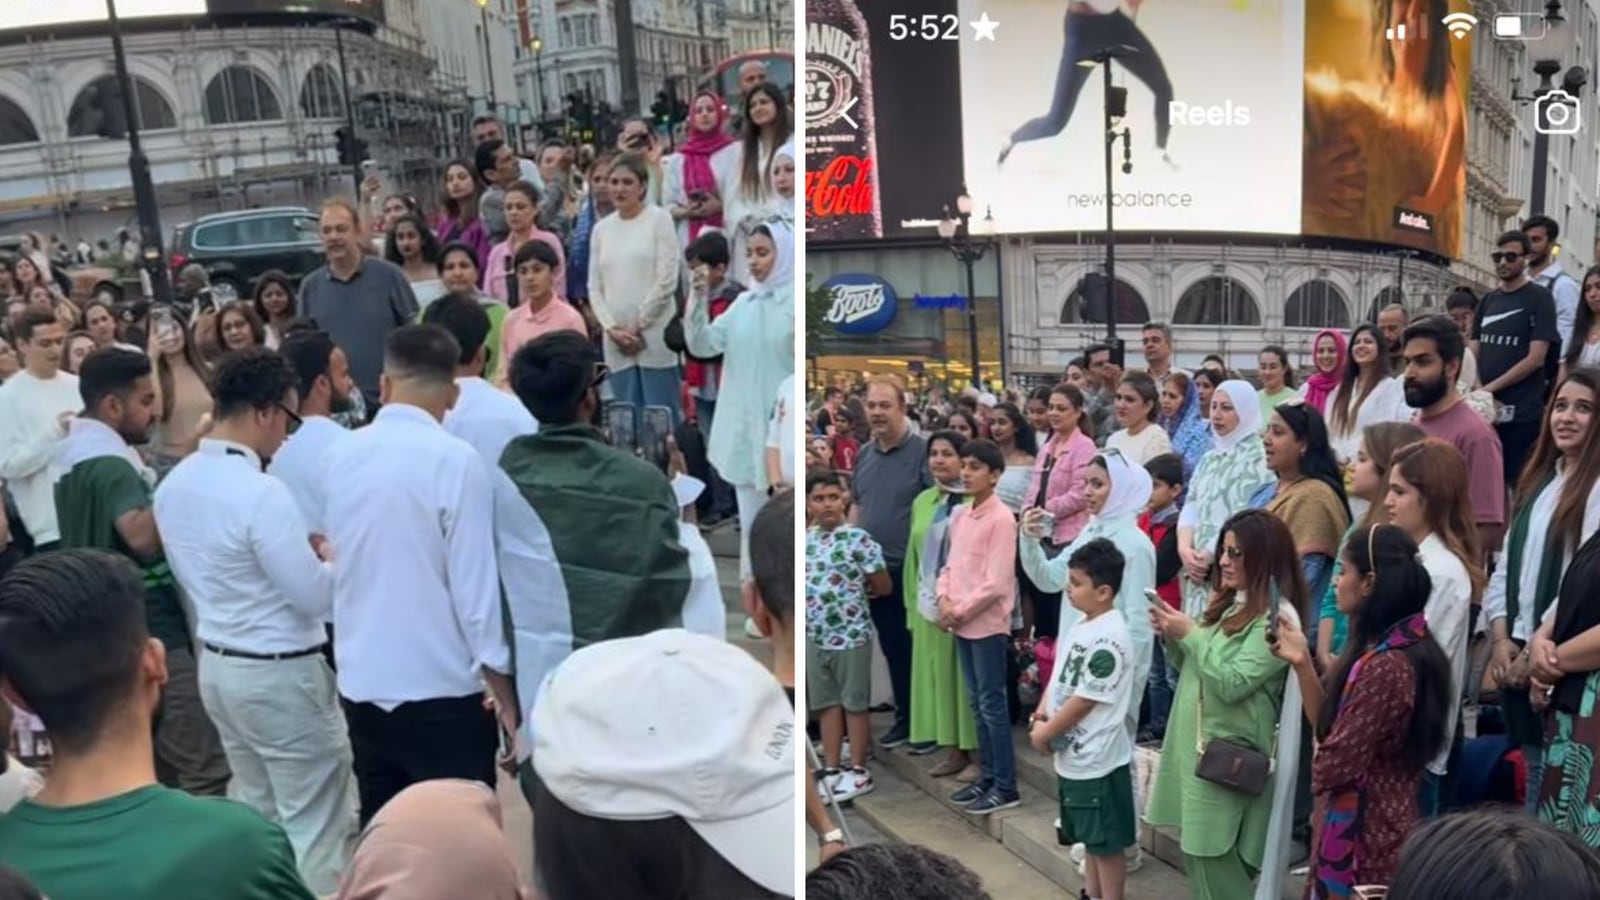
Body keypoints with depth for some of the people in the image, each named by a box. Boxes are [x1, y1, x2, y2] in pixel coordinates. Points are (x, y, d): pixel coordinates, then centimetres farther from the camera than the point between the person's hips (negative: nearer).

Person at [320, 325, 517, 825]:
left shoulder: (338, 456, 1)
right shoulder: (456, 460, -15)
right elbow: (475, 587, -15)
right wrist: (506, 696, -6)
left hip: (361, 682, 6)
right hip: (441, 690, -5)